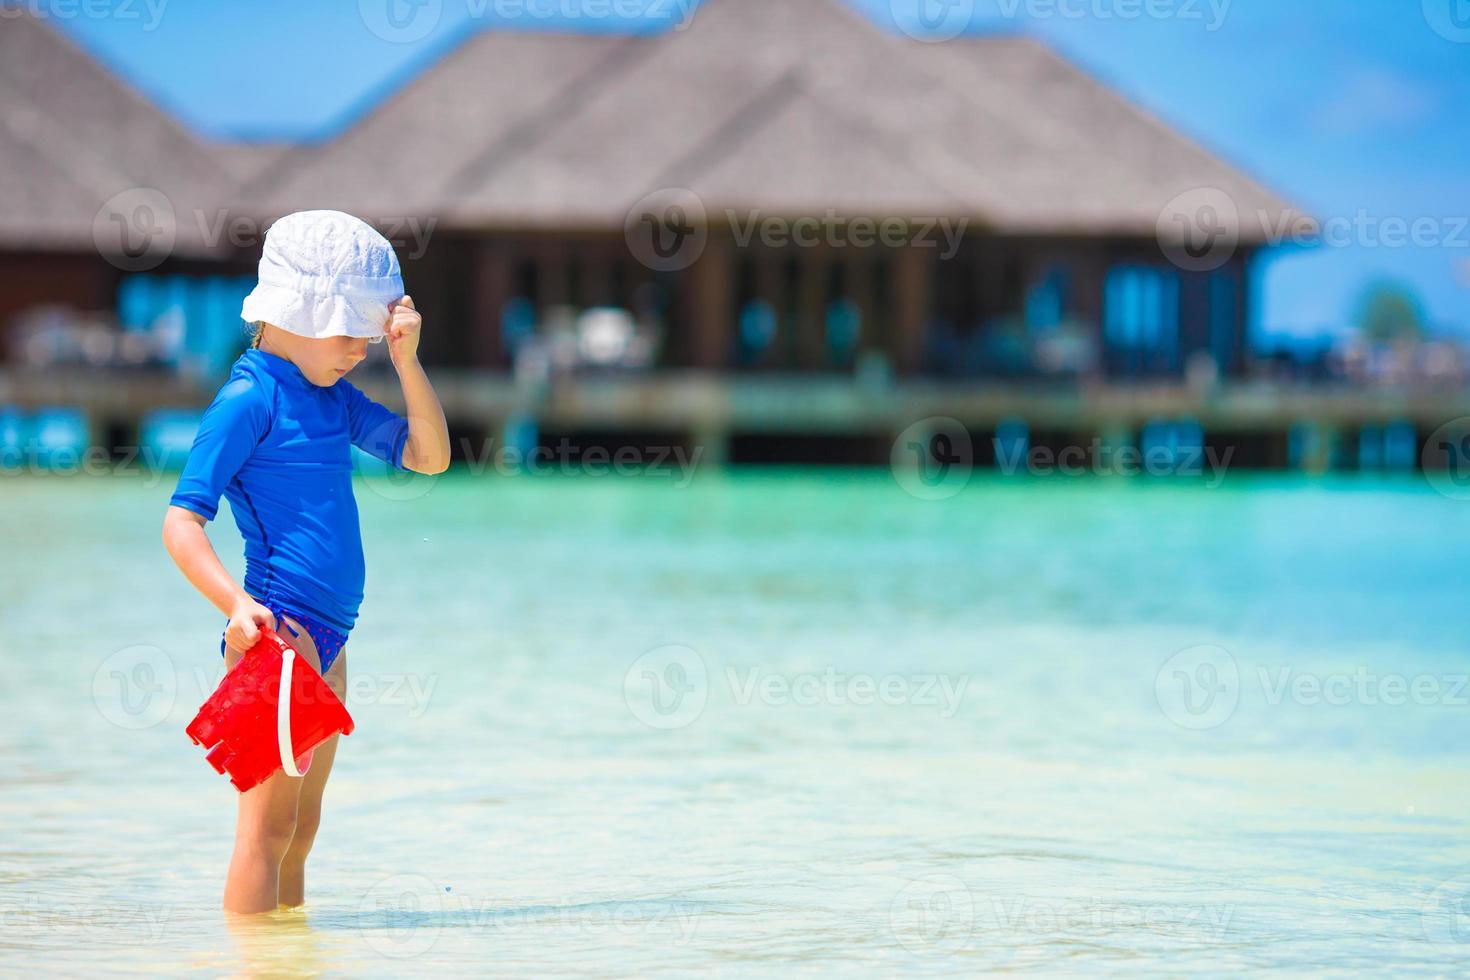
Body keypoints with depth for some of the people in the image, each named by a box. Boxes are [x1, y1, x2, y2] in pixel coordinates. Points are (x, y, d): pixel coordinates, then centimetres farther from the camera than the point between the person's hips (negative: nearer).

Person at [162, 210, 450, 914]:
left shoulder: (333, 397, 15)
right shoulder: (248, 399, -11)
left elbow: (429, 456, 17)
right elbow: (181, 524, -15)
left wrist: (406, 359, 4)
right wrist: (237, 604, -30)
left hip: (324, 636, 9)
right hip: (277, 629, -9)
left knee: (301, 823, 13)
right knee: (268, 821, -11)